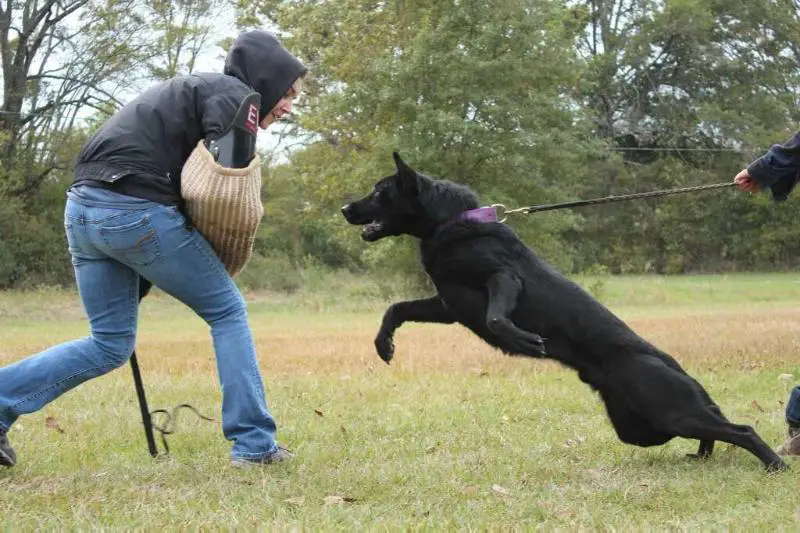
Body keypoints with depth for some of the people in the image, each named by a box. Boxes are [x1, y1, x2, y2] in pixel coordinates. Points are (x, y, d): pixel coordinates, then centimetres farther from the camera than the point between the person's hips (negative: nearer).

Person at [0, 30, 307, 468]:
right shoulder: (237, 96, 0)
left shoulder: (192, 88, 28)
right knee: (228, 312, 6)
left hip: (82, 210, 8)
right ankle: (253, 443, 4)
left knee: (110, 345, 16)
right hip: (136, 212, -8)